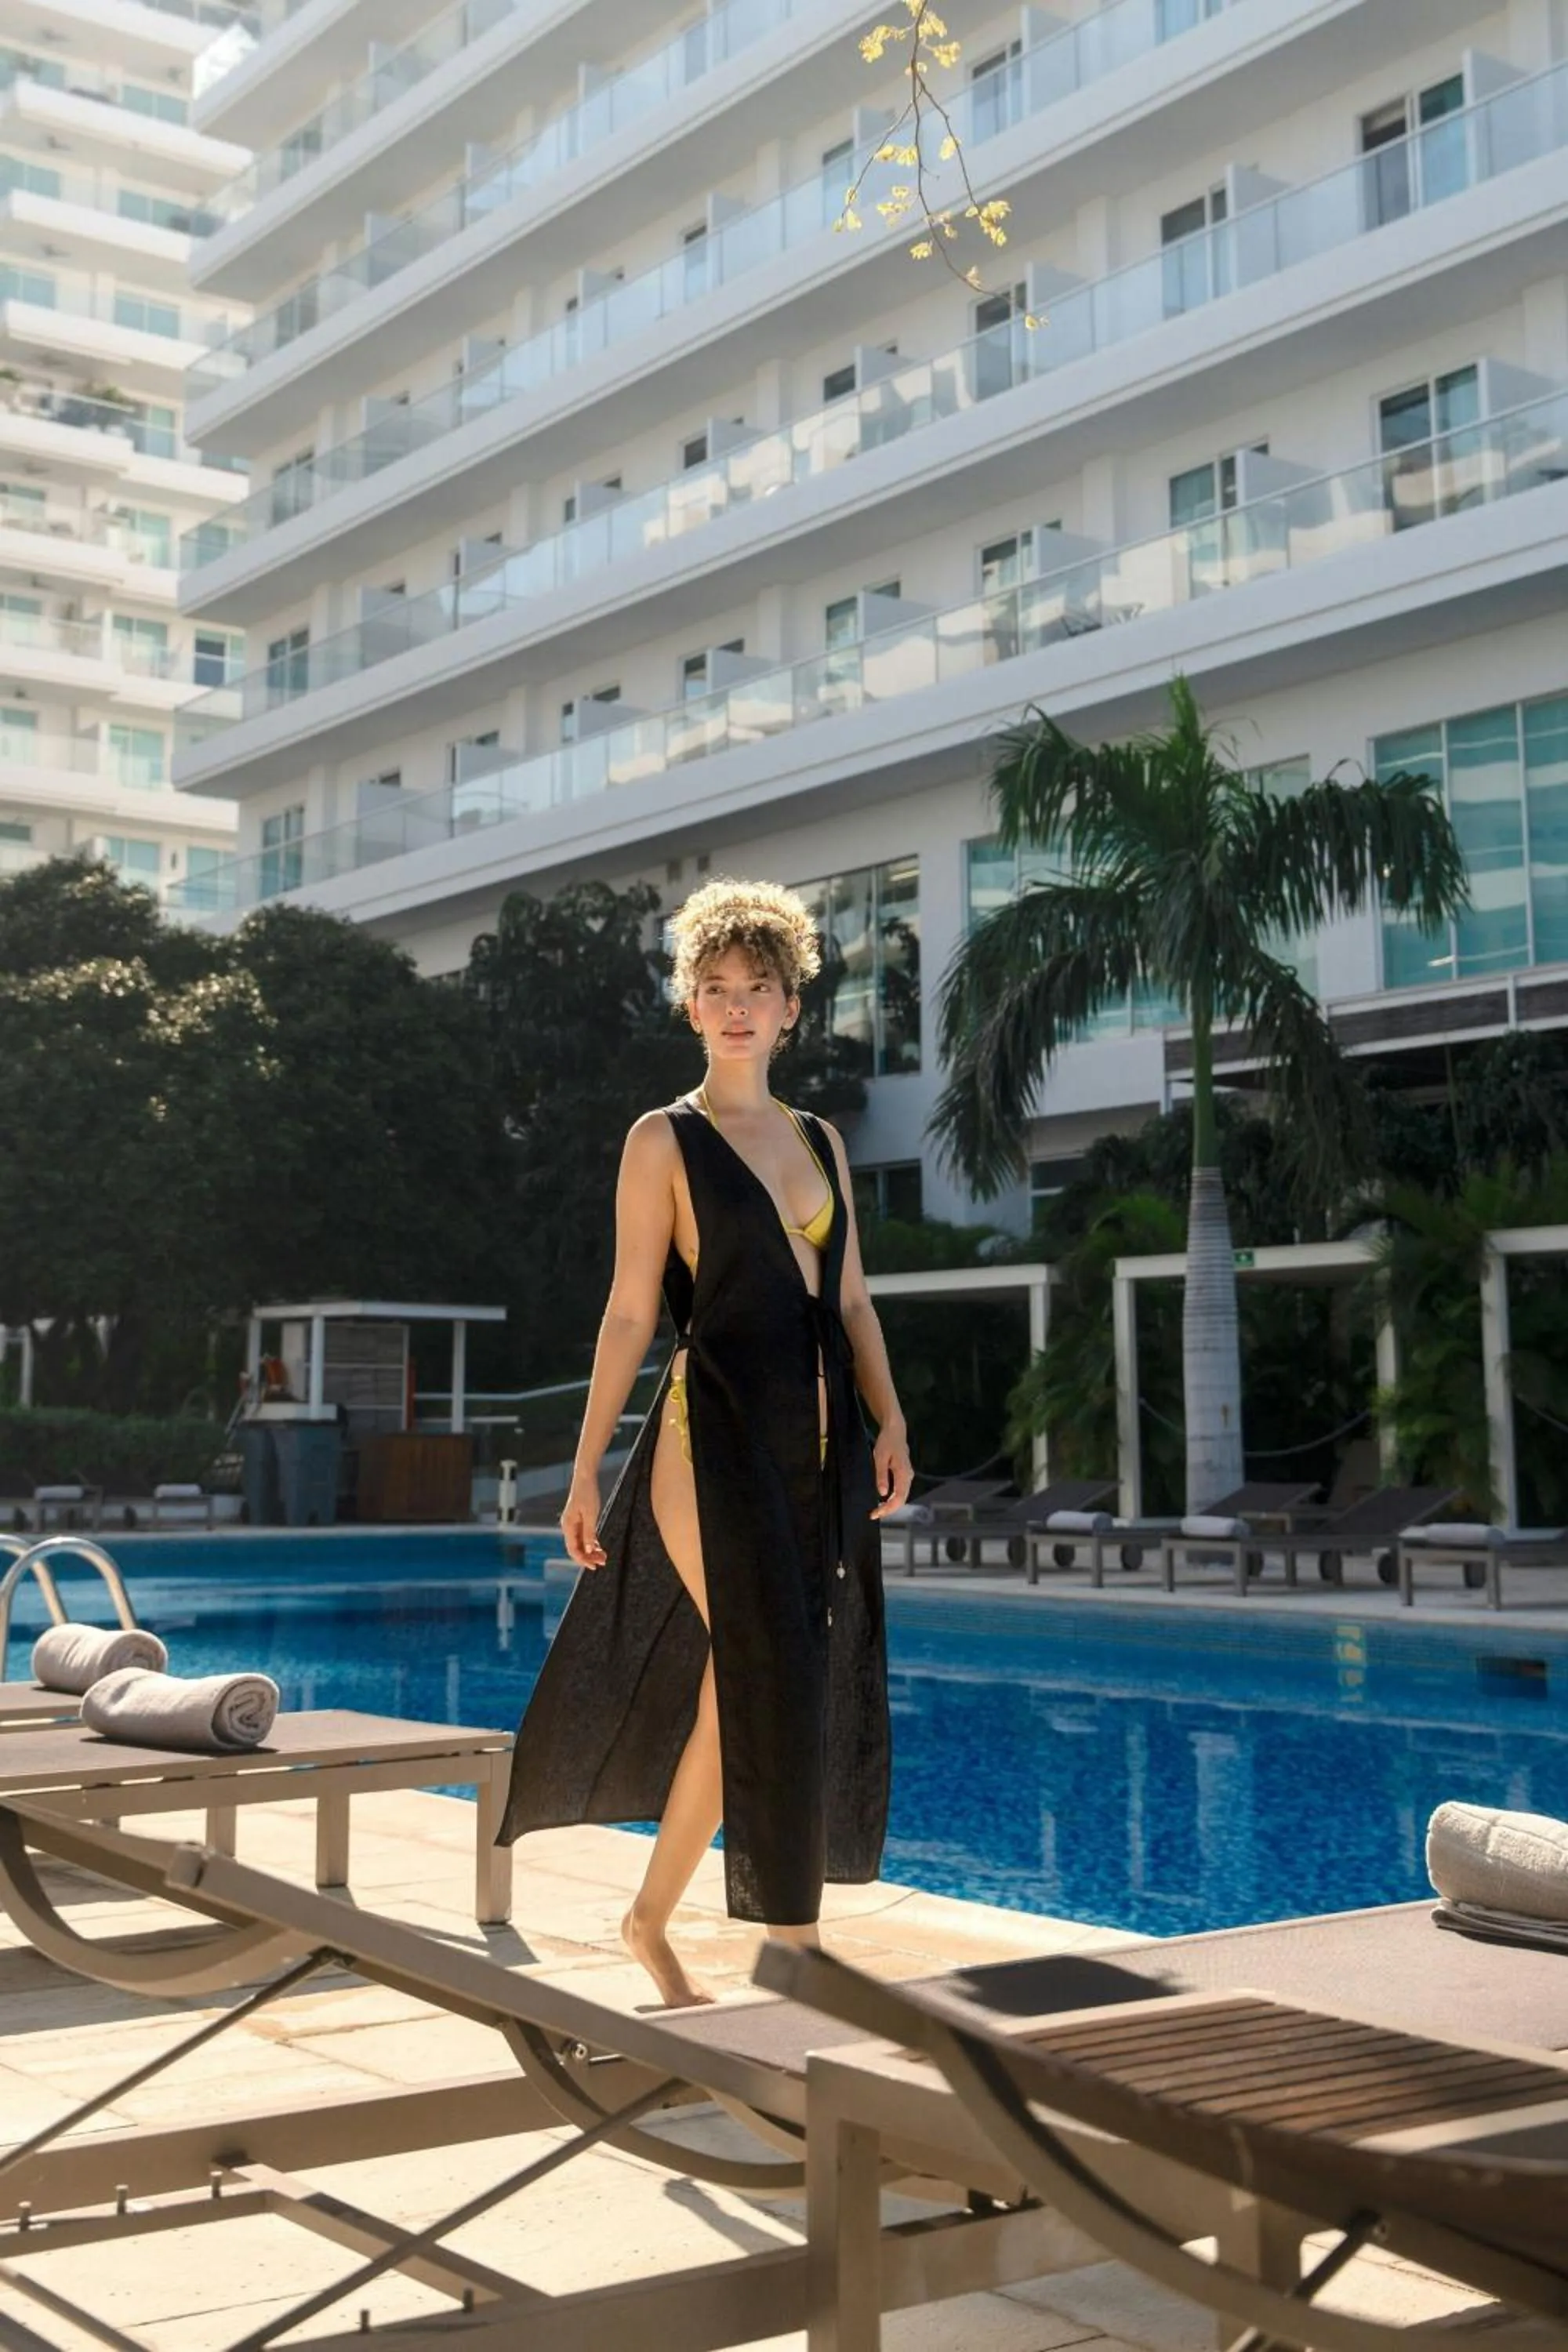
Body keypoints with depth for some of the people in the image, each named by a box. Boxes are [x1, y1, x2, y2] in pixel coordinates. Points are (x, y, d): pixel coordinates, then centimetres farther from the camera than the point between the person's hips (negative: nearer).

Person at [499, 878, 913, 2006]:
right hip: (716, 1440, -5)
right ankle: (795, 1953, -3)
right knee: (776, 1682, -12)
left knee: (734, 1697, 9)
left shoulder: (820, 1140, 16)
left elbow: (852, 1298, 15)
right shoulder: (666, 1141, 1)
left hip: (819, 1448, 6)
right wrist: (587, 1470, -4)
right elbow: (632, 1312, -2)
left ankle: (652, 1917, 26)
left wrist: (890, 1422, 2)